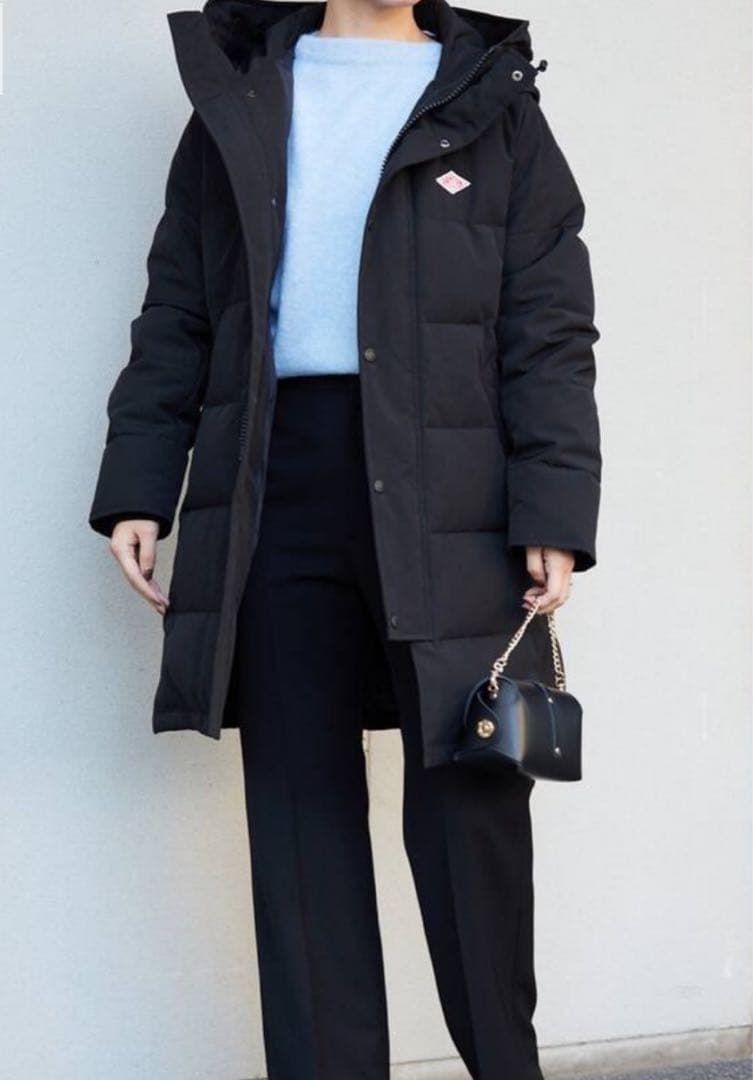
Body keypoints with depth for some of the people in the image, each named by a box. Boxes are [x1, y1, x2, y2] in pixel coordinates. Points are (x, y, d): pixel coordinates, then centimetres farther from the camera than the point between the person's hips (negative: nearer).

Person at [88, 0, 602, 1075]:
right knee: (299, 805, 4)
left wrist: (554, 516, -9)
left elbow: (551, 332, 2)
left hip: (445, 496, -2)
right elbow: (177, 312, 13)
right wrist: (137, 487, 4)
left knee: (468, 801, 0)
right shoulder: (237, 95, 16)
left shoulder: (495, 104, 10)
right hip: (275, 486, 2)